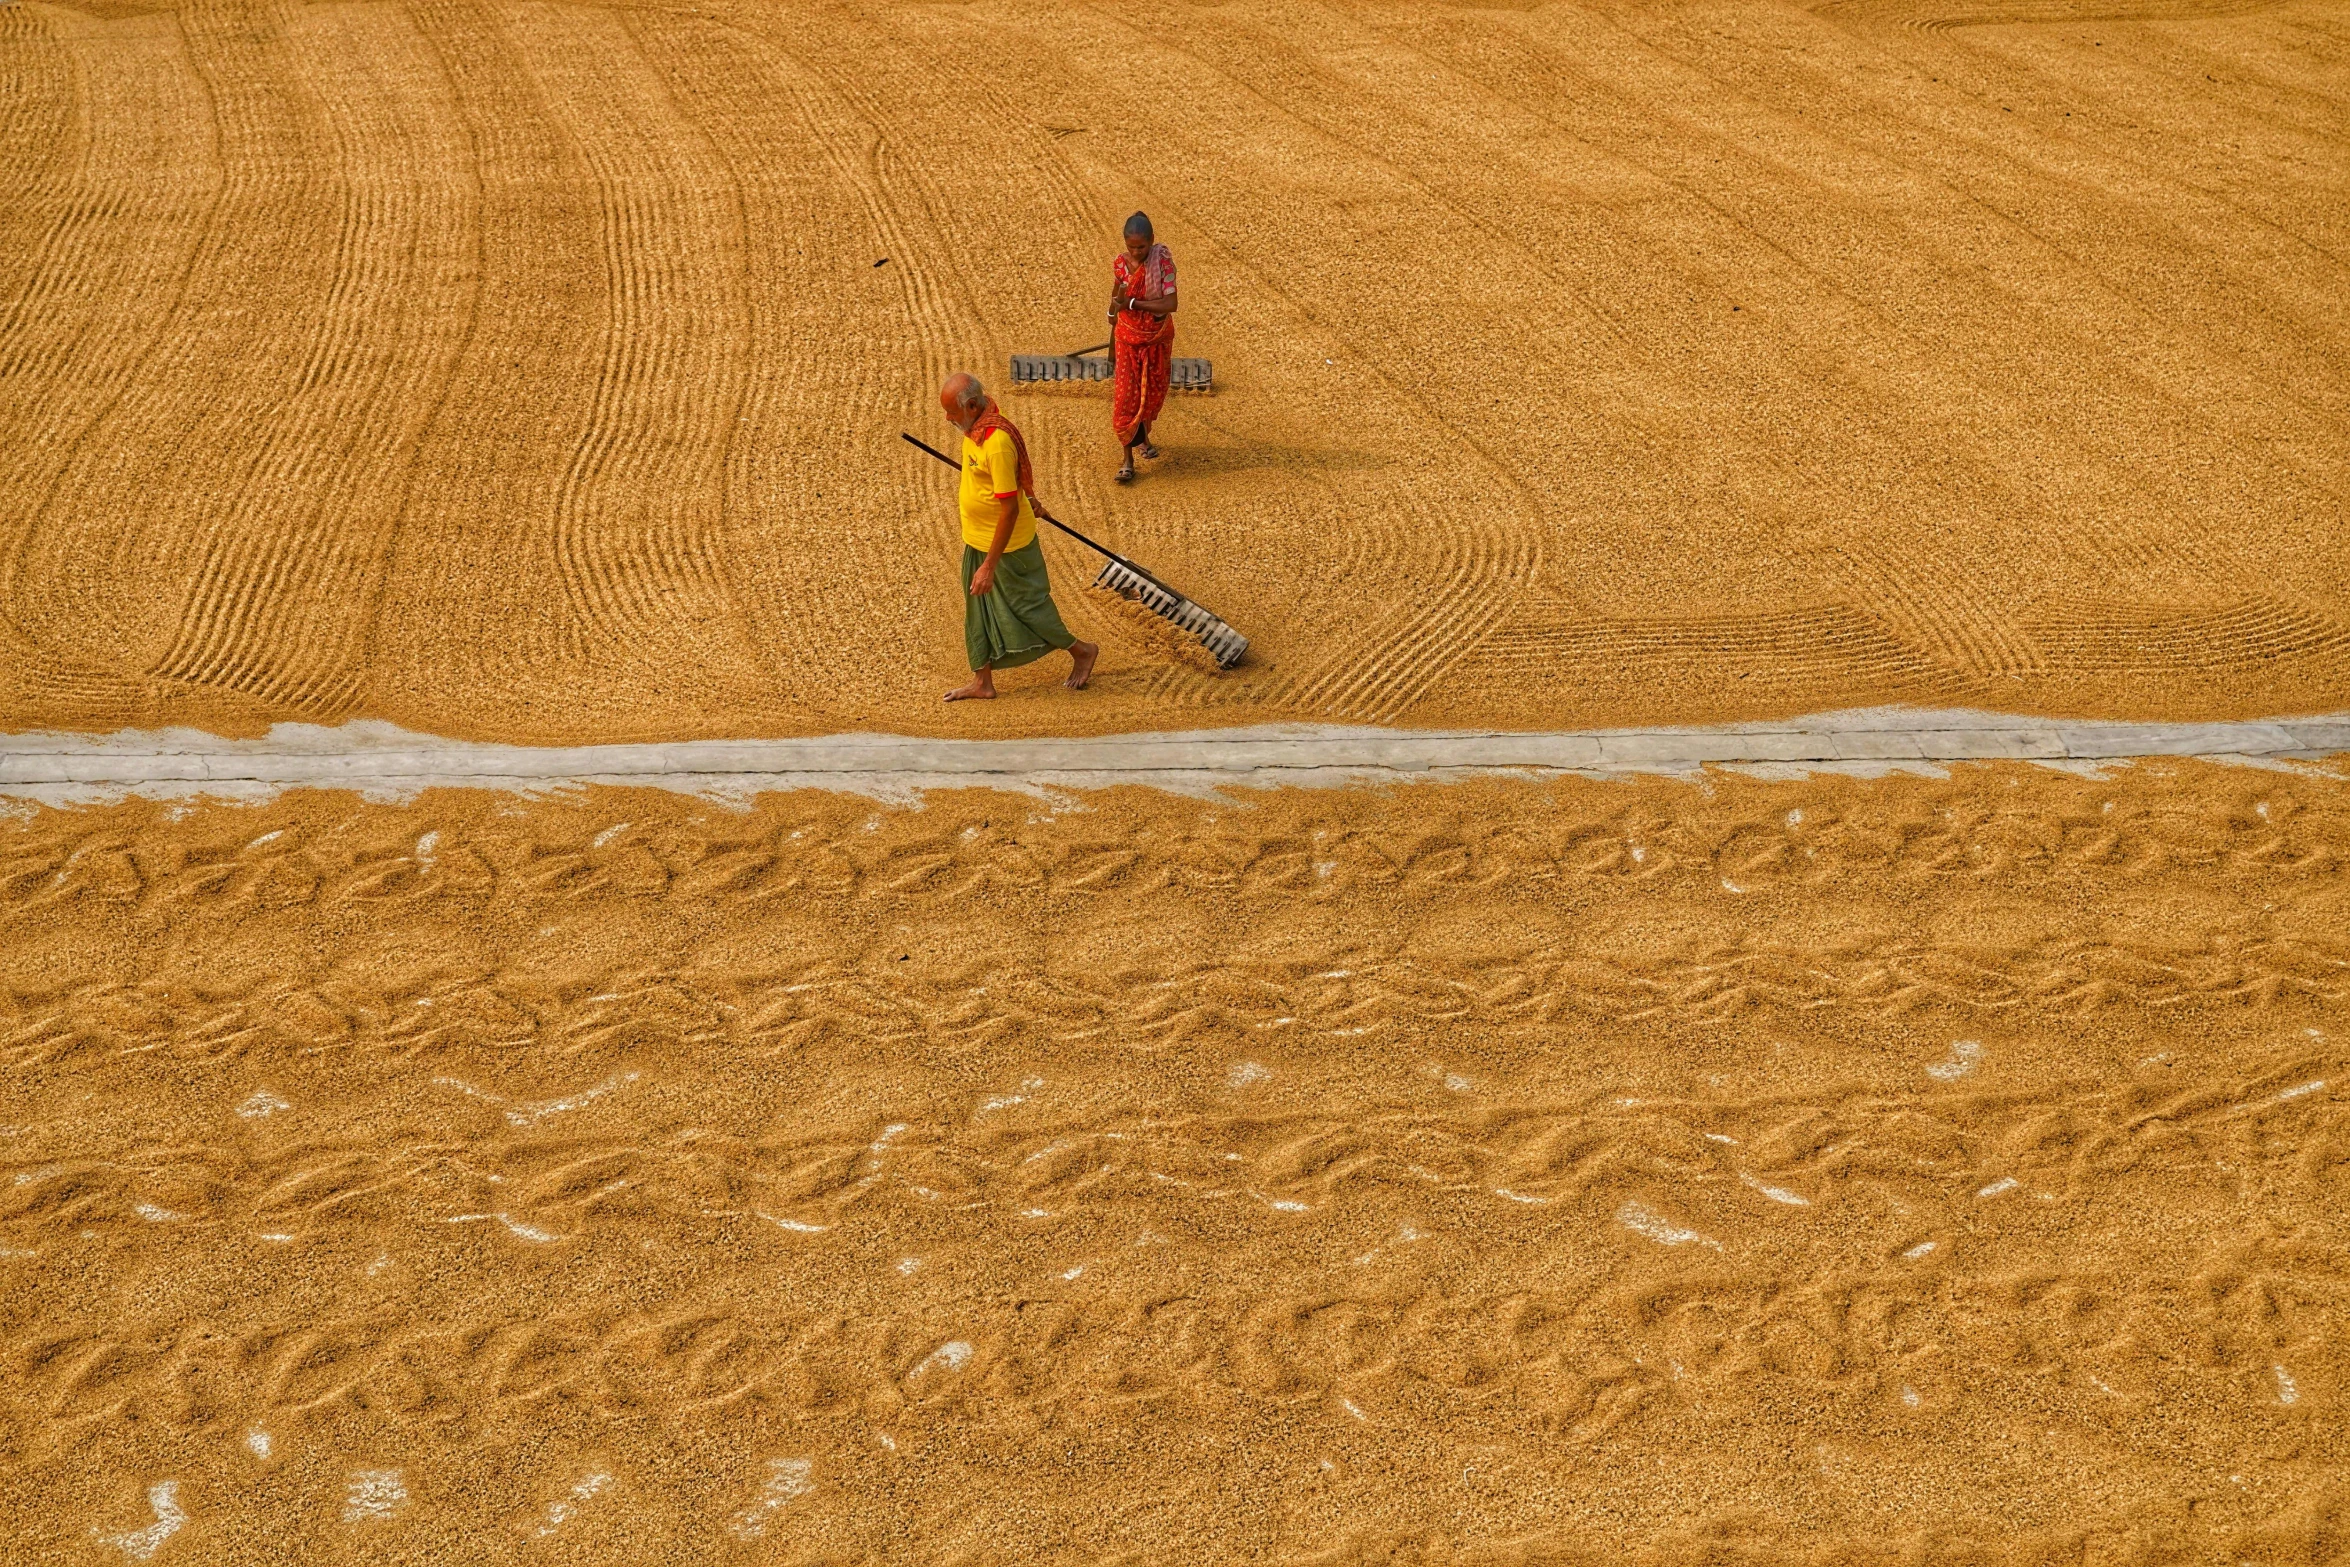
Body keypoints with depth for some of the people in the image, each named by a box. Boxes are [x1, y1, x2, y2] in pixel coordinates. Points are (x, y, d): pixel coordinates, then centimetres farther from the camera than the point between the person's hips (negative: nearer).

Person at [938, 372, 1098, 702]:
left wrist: (989, 566, -28)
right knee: (978, 611, 15)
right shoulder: (978, 423, -4)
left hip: (1006, 543, -9)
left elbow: (1009, 509, -30)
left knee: (1024, 606, 8)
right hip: (976, 539, 9)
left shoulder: (997, 443, -32)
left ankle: (1081, 651, 29)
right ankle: (982, 683, 27)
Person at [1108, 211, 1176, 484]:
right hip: (1128, 337, 0)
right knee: (1126, 395, -4)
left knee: (1153, 391, 16)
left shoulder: (1163, 260, -17)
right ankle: (1128, 461, -1)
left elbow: (1170, 304, -25)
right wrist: (1112, 341, 13)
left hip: (1158, 338, 0)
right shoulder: (1120, 264, -10)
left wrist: (1132, 303, -25)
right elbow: (1116, 301, 5)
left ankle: (1142, 437, 43)